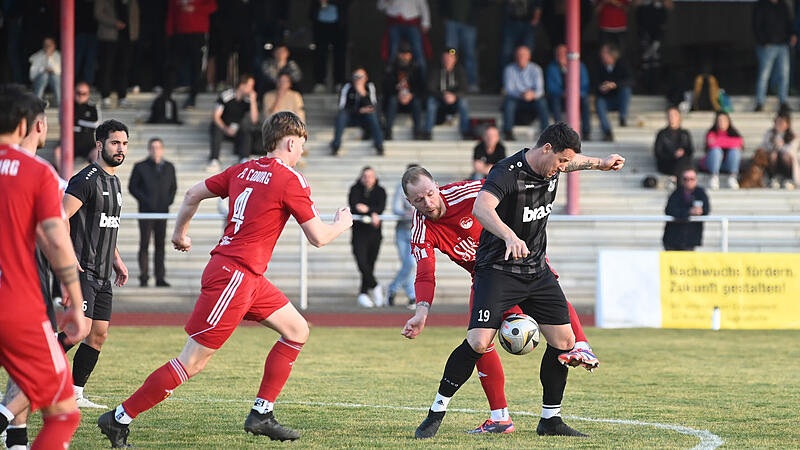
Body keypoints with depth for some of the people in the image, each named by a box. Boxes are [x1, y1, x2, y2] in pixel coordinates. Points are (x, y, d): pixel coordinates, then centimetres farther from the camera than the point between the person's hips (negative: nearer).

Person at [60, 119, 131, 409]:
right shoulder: (87, 180, -11)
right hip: (82, 269, -9)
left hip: (102, 274, 9)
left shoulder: (115, 181, 18)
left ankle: (76, 394, 10)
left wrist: (116, 260, 24)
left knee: (99, 334, 6)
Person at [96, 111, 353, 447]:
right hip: (234, 277, -9)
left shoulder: (244, 170, 11)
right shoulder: (291, 181, -11)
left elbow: (193, 194, 16)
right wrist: (342, 224, 13)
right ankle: (119, 418, -3)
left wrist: (180, 232, 32)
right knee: (192, 363, -7)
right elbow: (318, 237, -8)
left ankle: (261, 414, 14)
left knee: (297, 331, 14)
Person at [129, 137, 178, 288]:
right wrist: (144, 199, -8)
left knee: (160, 245, 3)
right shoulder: (140, 167, 2)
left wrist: (169, 200, 2)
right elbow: (132, 187, 4)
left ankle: (160, 278, 5)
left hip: (162, 212, 3)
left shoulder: (169, 167, 11)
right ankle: (143, 278, 0)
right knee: (144, 244, -4)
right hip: (146, 212, -3)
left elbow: (173, 186, 20)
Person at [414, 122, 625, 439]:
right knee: (479, 342, -20)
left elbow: (572, 160, 29)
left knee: (564, 341, 2)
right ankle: (437, 412, -7)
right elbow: (481, 208, -41)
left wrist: (600, 163, 43)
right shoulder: (507, 172, -22)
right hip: (498, 269, -8)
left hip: (536, 271, 8)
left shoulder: (551, 167, 2)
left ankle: (551, 419, 16)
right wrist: (510, 236, -56)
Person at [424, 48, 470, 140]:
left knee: (462, 101, -31)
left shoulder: (459, 71, -2)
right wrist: (443, 95, -34)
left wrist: (454, 96, -33)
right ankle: (427, 131, -29)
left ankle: (465, 132, -29)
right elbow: (431, 90, -15)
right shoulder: (435, 71, -5)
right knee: (431, 100, -32)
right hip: (439, 103, 0)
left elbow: (463, 89, -11)